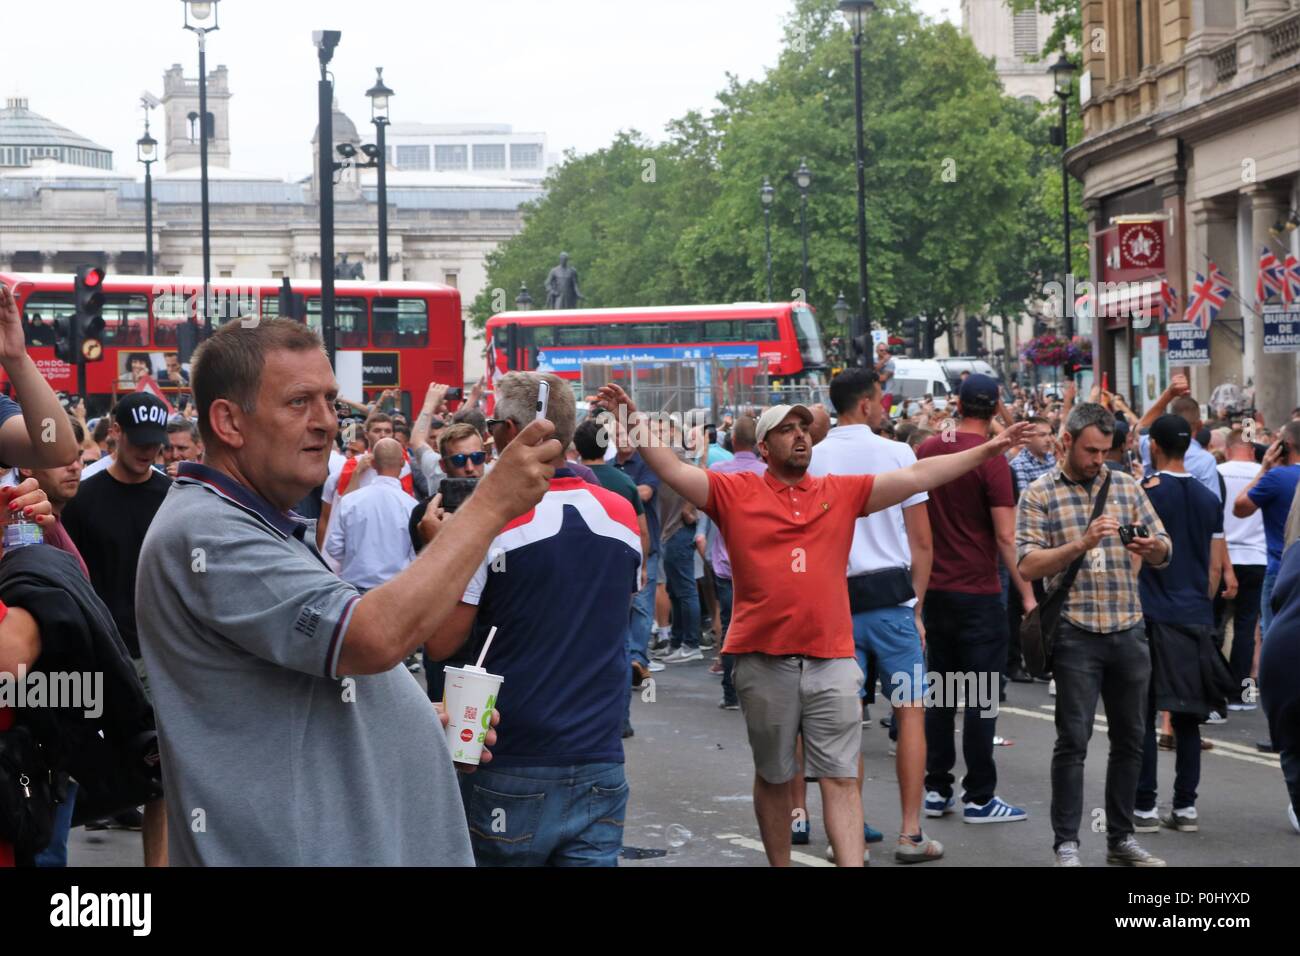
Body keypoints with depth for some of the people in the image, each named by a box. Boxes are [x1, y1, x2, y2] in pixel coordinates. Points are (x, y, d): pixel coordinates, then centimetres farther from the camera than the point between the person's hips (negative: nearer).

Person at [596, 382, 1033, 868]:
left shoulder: (842, 492, 7)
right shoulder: (735, 492, 1)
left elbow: (916, 477, 6)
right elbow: (674, 471, -7)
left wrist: (985, 452, 3)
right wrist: (634, 420, -18)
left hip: (832, 658, 1)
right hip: (763, 660, -1)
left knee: (841, 778, -1)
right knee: (773, 778, 13)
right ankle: (779, 865, 26)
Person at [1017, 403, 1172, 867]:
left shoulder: (1127, 486, 11)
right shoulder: (1039, 495, 0)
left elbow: (1164, 554, 12)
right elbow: (1028, 566, -9)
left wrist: (1153, 547, -12)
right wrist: (1082, 543, -21)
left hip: (1129, 631, 4)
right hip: (1076, 633, -4)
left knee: (1130, 738, 10)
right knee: (1073, 740, -4)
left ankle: (1121, 837, 21)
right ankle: (1066, 843, 3)